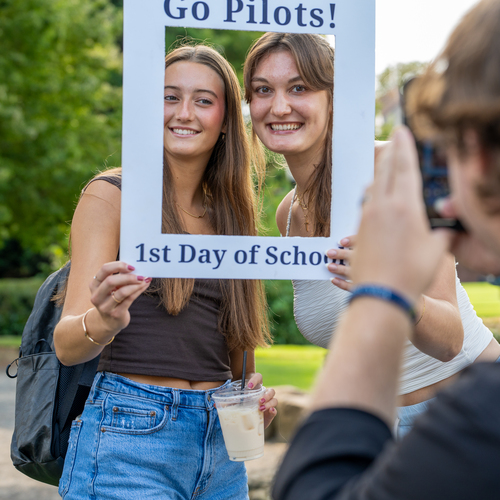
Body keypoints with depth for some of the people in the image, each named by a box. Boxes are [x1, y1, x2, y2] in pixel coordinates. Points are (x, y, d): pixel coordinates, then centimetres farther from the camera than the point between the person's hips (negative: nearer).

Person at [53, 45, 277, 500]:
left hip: (220, 444, 6)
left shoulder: (228, 213, 13)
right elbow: (67, 346, -10)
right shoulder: (111, 196, -4)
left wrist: (250, 394, 3)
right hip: (131, 430, -5)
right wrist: (103, 322, -33)